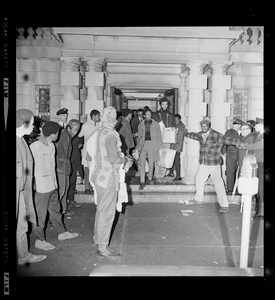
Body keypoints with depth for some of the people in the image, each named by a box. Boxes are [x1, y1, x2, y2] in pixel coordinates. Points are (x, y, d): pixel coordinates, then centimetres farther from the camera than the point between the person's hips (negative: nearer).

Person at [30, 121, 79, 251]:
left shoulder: (51, 145, 7)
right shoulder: (35, 147, -19)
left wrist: (55, 182, 14)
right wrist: (34, 184, -16)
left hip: (52, 185, 8)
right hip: (41, 186, -8)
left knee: (55, 210, 20)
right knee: (40, 214, 5)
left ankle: (61, 232, 35)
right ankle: (40, 240, 20)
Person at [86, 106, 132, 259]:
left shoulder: (98, 132, 8)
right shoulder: (110, 134, -19)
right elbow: (113, 159, -24)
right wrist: (126, 159, -5)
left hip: (98, 174, 9)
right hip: (108, 177, -9)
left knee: (101, 209, 23)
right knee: (107, 212, 0)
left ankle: (98, 237, 39)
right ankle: (102, 247, 10)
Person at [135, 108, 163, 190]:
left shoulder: (155, 124, 5)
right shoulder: (141, 124, 9)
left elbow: (159, 135, 8)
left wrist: (159, 145, 2)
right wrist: (138, 146, 12)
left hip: (152, 144, 0)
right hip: (143, 144, 0)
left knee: (151, 163, 9)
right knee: (142, 163, -9)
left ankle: (150, 179, 29)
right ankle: (142, 182, -7)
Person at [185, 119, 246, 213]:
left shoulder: (216, 135, -14)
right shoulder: (200, 134, 7)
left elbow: (228, 140, -22)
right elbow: (194, 135, 28)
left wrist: (240, 143, -35)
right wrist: (186, 134, 46)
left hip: (214, 164, -7)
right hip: (203, 163, 7)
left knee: (218, 183, -9)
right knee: (199, 179, 18)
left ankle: (224, 205, -2)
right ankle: (199, 199, 38)